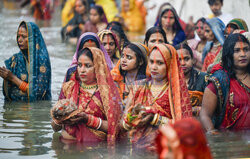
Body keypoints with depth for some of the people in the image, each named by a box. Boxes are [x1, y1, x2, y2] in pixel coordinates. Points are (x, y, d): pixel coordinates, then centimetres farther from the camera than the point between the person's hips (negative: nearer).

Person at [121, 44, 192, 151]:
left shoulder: (176, 91, 2)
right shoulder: (138, 89, 12)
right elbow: (123, 126, 9)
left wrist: (154, 118, -12)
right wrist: (134, 115, -10)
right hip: (138, 148, 2)